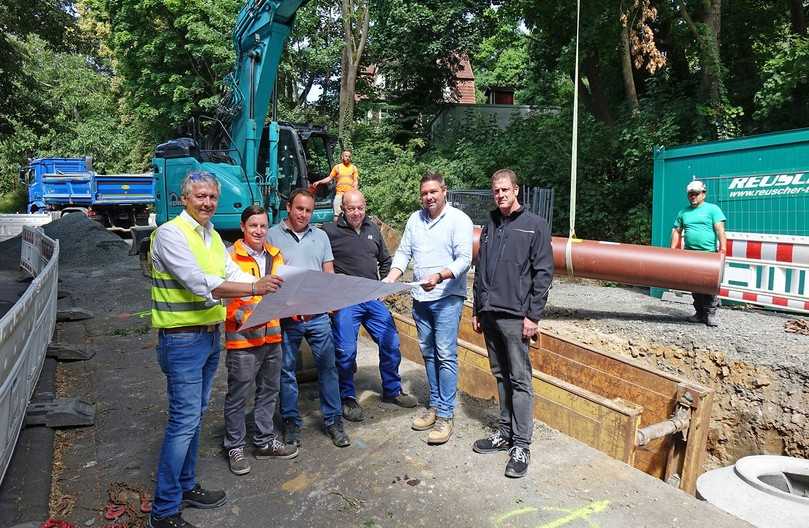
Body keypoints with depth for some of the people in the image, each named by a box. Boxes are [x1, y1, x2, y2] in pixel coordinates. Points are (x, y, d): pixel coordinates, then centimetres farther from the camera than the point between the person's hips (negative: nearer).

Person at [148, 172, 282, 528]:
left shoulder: (212, 236, 12)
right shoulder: (170, 234, -15)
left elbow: (234, 274, 7)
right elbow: (200, 283, -26)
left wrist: (273, 288, -7)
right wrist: (254, 289, -29)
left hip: (210, 337, 9)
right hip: (182, 340, -8)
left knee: (195, 415, 17)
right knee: (184, 420, -5)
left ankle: (186, 486, 33)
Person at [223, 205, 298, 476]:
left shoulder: (275, 255, 9)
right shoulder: (230, 257, -9)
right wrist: (243, 318, -25)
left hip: (272, 335, 6)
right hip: (243, 337, -6)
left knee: (269, 391, 17)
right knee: (237, 395, 6)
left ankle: (265, 441, 32)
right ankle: (235, 447, 22)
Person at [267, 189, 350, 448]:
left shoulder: (320, 236, 12)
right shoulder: (272, 235, 1)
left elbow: (329, 274, 12)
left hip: (318, 313, 2)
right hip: (286, 316, -2)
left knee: (328, 366, 4)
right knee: (287, 369, 9)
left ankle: (333, 420, 16)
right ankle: (291, 421, 23)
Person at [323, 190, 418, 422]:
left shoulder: (373, 229, 13)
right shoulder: (330, 232, -6)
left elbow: (385, 261, 24)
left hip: (374, 299, 6)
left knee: (391, 344, 8)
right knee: (346, 352, -4)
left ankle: (392, 390, 27)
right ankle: (348, 398, 16)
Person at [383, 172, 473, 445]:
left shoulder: (458, 219, -7)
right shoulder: (415, 219, 11)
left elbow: (464, 259, -13)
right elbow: (403, 253, 10)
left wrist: (440, 276, -28)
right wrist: (390, 279, -6)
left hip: (447, 297, -6)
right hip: (420, 297, 6)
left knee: (446, 355, -7)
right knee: (428, 353, 13)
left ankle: (445, 415, 0)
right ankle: (434, 405, 26)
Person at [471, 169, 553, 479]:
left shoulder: (535, 226, -1)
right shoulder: (489, 227, 15)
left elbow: (543, 273, -6)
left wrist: (533, 316, -11)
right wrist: (477, 310, 14)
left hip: (515, 316, -5)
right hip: (489, 314, 6)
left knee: (520, 380, -1)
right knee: (500, 375, 14)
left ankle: (521, 445, 6)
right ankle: (505, 433, 25)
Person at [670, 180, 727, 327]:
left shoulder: (712, 209, 2)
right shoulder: (683, 212, 16)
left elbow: (720, 230, -6)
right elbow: (677, 231, 18)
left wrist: (723, 247, -17)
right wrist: (672, 250, 9)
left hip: (709, 254, -5)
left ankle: (711, 314, 1)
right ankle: (700, 313, 15)